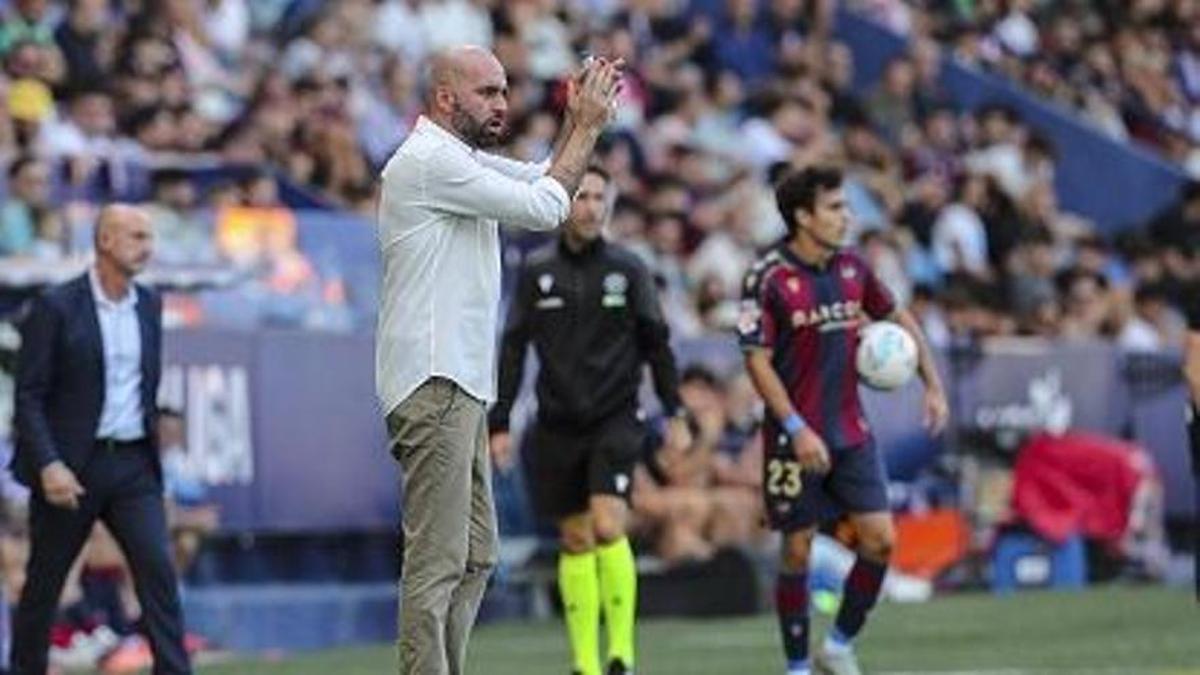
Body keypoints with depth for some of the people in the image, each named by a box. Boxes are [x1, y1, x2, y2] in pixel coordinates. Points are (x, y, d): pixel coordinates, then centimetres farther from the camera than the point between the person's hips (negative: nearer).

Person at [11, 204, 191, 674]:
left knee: (158, 572, -10)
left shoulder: (149, 305, 9)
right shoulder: (56, 307, -8)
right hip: (72, 466, -4)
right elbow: (29, 395, -10)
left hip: (134, 464, 4)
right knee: (44, 582, 7)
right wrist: (49, 465, -19)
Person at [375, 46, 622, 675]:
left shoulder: (458, 161, 19)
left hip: (460, 386, 11)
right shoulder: (427, 161, -13)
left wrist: (578, 121, 9)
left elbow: (542, 180, 25)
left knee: (475, 554, 13)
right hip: (434, 386, -11)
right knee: (437, 561, -11)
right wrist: (587, 126, -6)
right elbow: (543, 208, -15)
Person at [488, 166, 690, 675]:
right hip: (557, 424, 2)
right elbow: (513, 349, 5)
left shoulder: (628, 269, 1)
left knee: (608, 526, -18)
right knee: (575, 540, 4)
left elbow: (655, 343, 5)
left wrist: (674, 412, 1)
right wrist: (499, 424, 1)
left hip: (615, 421, -2)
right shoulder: (536, 270, 3)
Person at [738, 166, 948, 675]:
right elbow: (757, 361, -13)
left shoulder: (852, 268, 5)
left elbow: (898, 318, 20)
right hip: (796, 439, -5)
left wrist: (933, 385, 15)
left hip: (851, 433, 5)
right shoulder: (768, 278, -12)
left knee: (880, 539, -3)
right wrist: (798, 430, -20)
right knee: (798, 551, 1)